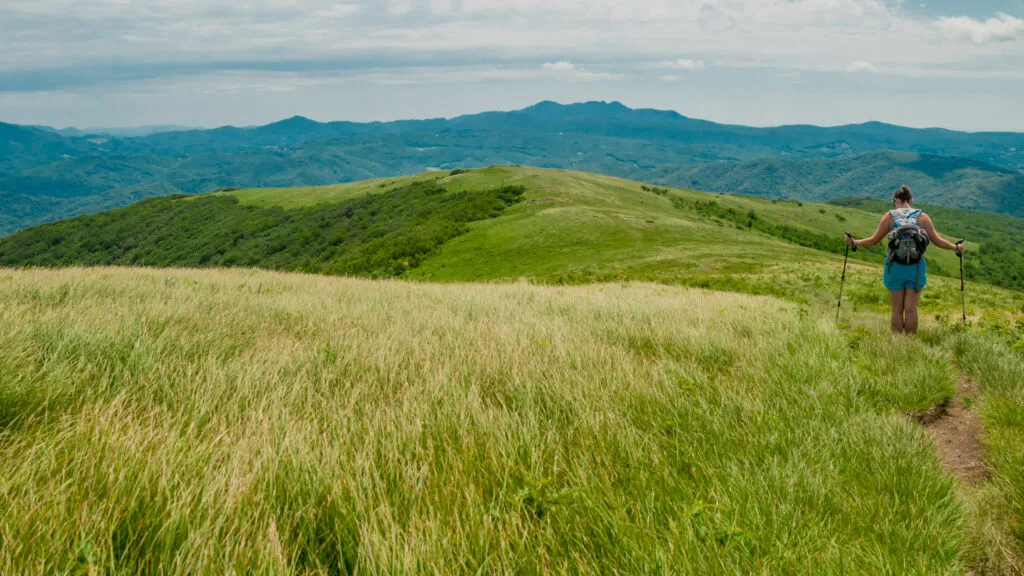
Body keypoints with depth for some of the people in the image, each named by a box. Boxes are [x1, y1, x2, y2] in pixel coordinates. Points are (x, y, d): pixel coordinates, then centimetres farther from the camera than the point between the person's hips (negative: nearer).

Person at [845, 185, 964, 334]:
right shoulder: (922, 217, 3)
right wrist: (956, 247, 16)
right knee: (911, 308, 5)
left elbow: (874, 240, 3)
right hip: (916, 267, 0)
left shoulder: (890, 216, 1)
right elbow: (937, 240, 2)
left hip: (895, 266, 0)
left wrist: (853, 242, 15)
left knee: (897, 308, 9)